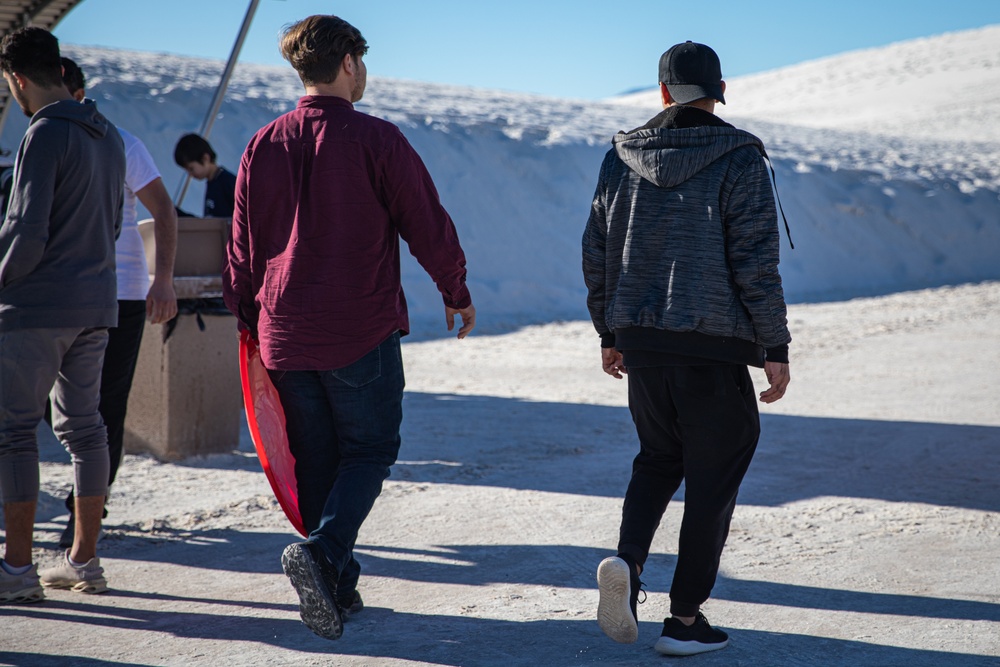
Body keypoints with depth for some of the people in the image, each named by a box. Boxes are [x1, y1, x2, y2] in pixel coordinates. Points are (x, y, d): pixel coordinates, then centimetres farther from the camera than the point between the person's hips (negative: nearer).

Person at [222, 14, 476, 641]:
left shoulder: (263, 146, 6)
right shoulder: (376, 139, -8)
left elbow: (243, 246, 12)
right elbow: (427, 225, -4)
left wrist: (247, 319, 22)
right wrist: (458, 293, 10)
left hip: (285, 332, 5)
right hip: (362, 331, -4)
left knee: (315, 459, 13)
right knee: (369, 449, 6)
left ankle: (336, 587, 16)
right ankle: (323, 551, -16)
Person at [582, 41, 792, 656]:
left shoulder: (621, 157, 6)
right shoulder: (739, 159, -8)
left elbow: (597, 253, 10)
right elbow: (756, 261, -13)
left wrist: (610, 333, 20)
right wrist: (776, 348, -7)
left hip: (640, 338, 5)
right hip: (714, 347, -4)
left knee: (658, 455, 23)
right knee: (714, 474, 8)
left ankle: (627, 559, -2)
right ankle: (685, 619, 11)